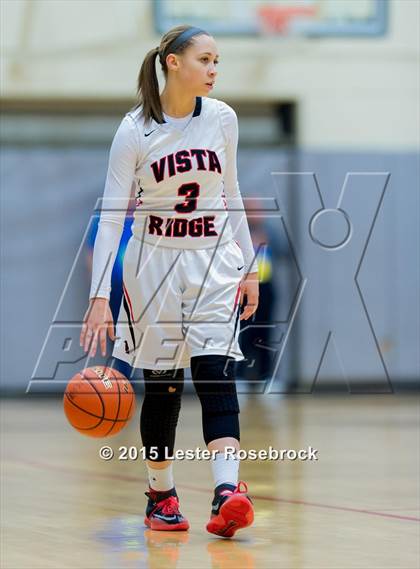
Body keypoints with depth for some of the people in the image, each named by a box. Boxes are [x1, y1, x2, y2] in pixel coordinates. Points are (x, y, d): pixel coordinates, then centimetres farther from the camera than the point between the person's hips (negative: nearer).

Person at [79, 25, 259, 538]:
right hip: (154, 263, -2)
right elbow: (111, 215, -12)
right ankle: (161, 495, 21)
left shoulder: (222, 119, 0)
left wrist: (248, 268, 12)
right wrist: (99, 297, -20)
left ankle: (227, 493, -26)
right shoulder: (135, 130, -10)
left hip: (215, 260, 2)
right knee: (162, 385, 5)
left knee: (216, 372, -14)